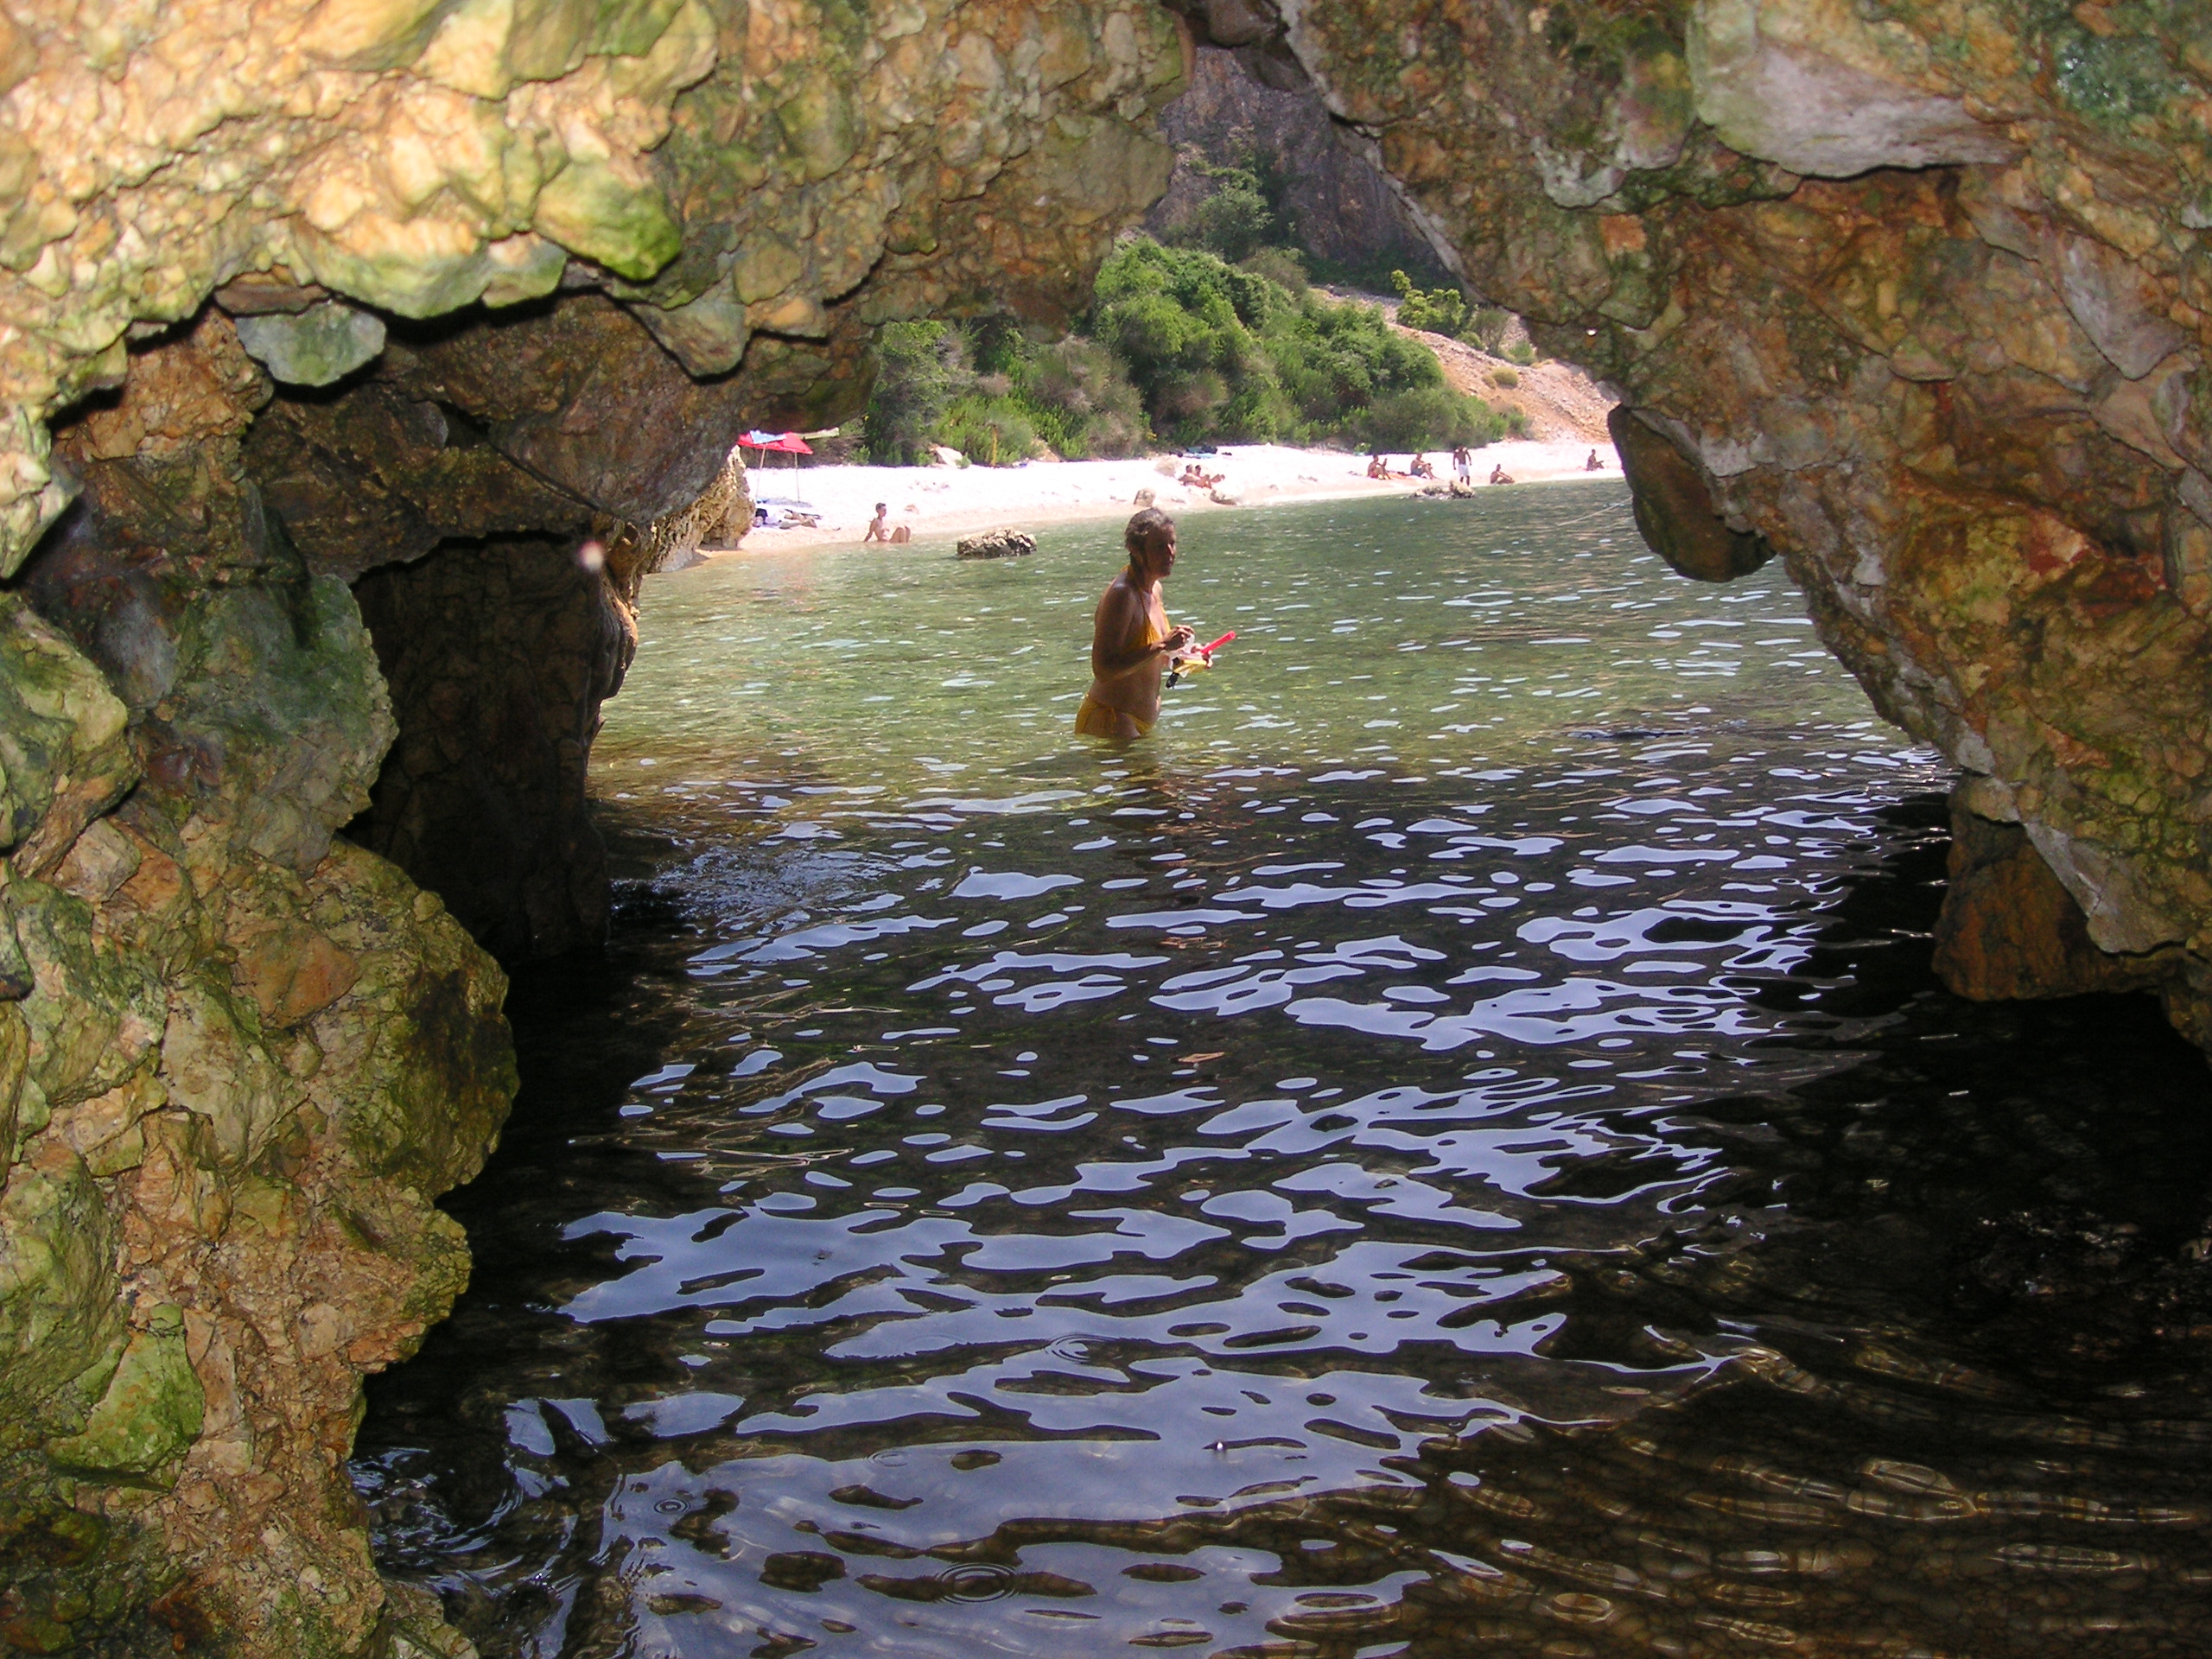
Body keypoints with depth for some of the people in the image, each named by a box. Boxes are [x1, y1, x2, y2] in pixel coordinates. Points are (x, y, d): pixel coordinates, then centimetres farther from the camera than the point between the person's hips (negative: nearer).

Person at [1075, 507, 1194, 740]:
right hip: (1110, 723, -10)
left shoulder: (1154, 589, 10)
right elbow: (1104, 670, -27)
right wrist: (1161, 646, -28)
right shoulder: (1121, 594, -19)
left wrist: (1178, 656, 5)